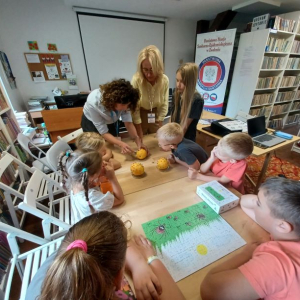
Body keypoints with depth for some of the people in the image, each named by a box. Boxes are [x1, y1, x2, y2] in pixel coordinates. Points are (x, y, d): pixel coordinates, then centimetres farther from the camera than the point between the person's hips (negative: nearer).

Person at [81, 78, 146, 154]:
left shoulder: (122, 101, -31)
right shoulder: (94, 103, -41)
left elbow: (128, 123, -28)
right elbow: (103, 132, -34)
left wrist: (138, 141, -43)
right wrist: (121, 144, -48)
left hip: (110, 121, 3)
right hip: (91, 122, -3)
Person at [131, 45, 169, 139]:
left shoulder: (165, 80, -15)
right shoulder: (136, 80, -22)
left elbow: (164, 105, -4)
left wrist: (159, 123, -2)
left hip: (156, 116, 2)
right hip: (140, 116, -2)